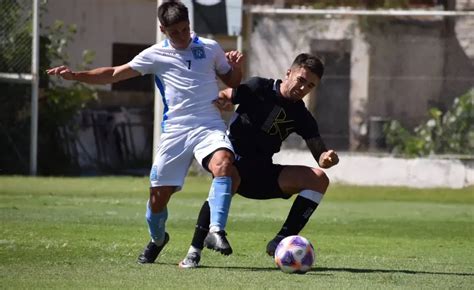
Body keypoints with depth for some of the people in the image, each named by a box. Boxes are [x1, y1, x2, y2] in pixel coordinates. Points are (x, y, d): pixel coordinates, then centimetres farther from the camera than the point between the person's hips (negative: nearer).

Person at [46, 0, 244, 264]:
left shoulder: (210, 48, 9)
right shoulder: (155, 56, 8)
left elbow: (233, 82, 20)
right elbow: (114, 74, 11)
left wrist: (237, 66, -3)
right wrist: (76, 76, 1)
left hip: (210, 126, -1)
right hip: (176, 130, 1)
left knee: (223, 163, -34)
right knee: (158, 195, 1)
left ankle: (217, 230, -32)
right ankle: (157, 239, 32)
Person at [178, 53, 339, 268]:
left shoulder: (301, 116, 7)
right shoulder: (259, 88, -5)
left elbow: (319, 154, 3)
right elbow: (220, 98, -3)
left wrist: (327, 158, -22)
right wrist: (223, 101, -28)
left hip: (262, 174, 6)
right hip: (235, 161, -6)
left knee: (319, 179, -8)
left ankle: (281, 242, -13)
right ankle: (194, 253, -32)